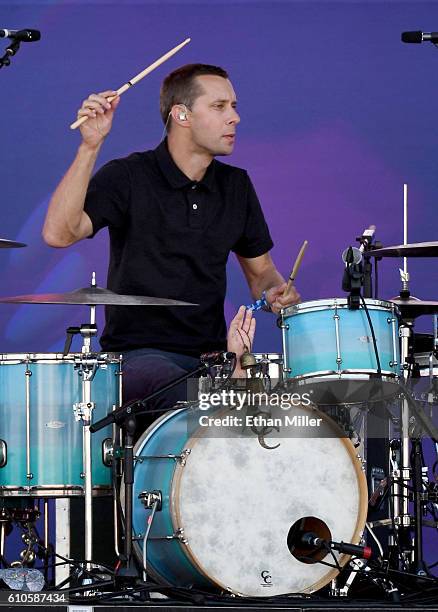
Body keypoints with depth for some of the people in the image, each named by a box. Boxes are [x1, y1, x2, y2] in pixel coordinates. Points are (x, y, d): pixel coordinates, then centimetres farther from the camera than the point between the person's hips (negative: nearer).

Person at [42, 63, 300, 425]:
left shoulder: (236, 186, 12)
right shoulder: (128, 177, -6)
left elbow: (260, 269, 22)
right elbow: (58, 233, -21)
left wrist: (275, 291, -3)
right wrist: (90, 147, -28)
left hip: (212, 355, 6)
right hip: (138, 354, -6)